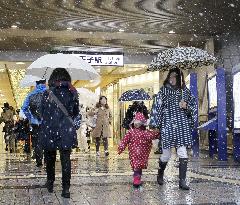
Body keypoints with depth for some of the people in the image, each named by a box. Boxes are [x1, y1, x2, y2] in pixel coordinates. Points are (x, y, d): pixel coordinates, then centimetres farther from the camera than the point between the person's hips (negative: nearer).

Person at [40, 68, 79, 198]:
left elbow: (42, 113, 0)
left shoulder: (47, 93, -6)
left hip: (49, 130, 0)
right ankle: (66, 189, 1)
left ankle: (50, 183, 30)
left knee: (50, 158, 18)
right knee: (66, 159, 4)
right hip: (67, 131, 1)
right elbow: (76, 113, 10)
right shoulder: (72, 93, 0)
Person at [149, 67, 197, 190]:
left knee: (183, 154, -5)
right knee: (166, 154, 7)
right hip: (167, 126, -2)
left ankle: (182, 181, 2)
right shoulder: (163, 91, 1)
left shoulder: (185, 91, 8)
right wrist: (154, 125, -5)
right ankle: (160, 174, 34)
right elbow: (156, 107, -1)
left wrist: (186, 106, -8)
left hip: (182, 126, 2)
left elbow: (194, 106, 14)